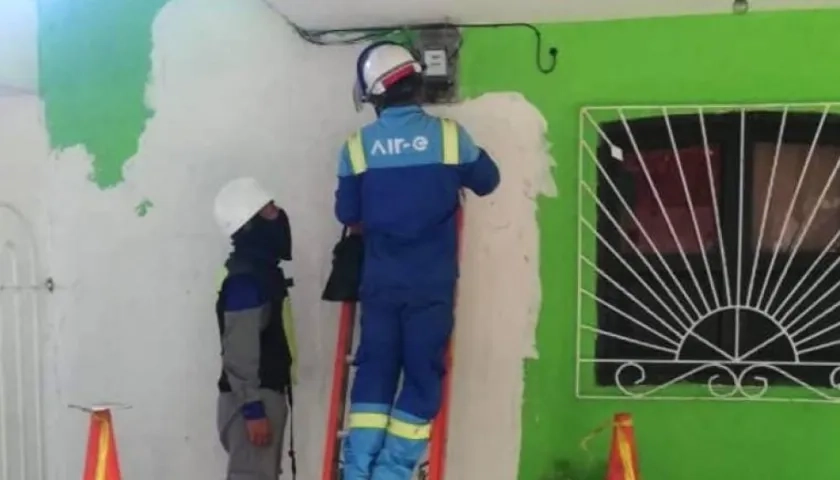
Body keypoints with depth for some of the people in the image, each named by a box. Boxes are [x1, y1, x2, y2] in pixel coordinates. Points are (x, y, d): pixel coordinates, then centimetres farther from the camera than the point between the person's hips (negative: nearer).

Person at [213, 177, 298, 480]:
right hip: (252, 399, -10)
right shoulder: (245, 279, -16)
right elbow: (239, 351, -21)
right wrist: (252, 409, -22)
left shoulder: (262, 271, 15)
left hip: (265, 394, 10)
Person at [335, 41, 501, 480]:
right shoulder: (449, 135, -5)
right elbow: (487, 181, 10)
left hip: (380, 279, 2)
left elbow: (347, 214, 5)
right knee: (422, 373, 5)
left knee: (375, 368, 10)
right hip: (433, 280, -1)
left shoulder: (358, 146, -2)